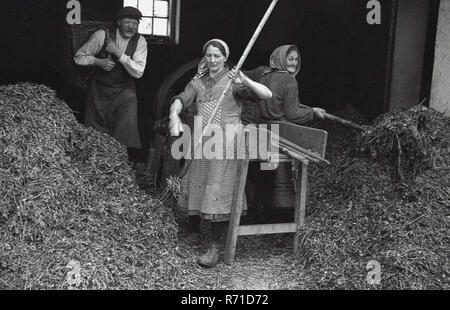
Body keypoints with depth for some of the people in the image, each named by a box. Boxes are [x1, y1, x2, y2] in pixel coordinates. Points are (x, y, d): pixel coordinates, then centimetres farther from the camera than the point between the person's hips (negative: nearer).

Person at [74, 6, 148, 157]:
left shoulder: (140, 42, -7)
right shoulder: (102, 35, -10)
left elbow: (138, 72, -17)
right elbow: (78, 57, -1)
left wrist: (118, 53, -25)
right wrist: (98, 61, -19)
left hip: (124, 91, 0)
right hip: (99, 89, 0)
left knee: (128, 126, -19)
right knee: (94, 130, 5)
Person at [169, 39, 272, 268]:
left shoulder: (233, 79, 0)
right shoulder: (198, 82, 14)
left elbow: (267, 95, -8)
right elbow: (180, 100, 1)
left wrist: (245, 81, -25)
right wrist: (174, 116, -21)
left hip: (226, 143, -5)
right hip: (201, 142, 5)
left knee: (218, 191, -7)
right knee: (196, 186, 10)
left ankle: (215, 246, -2)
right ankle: (193, 230, 32)